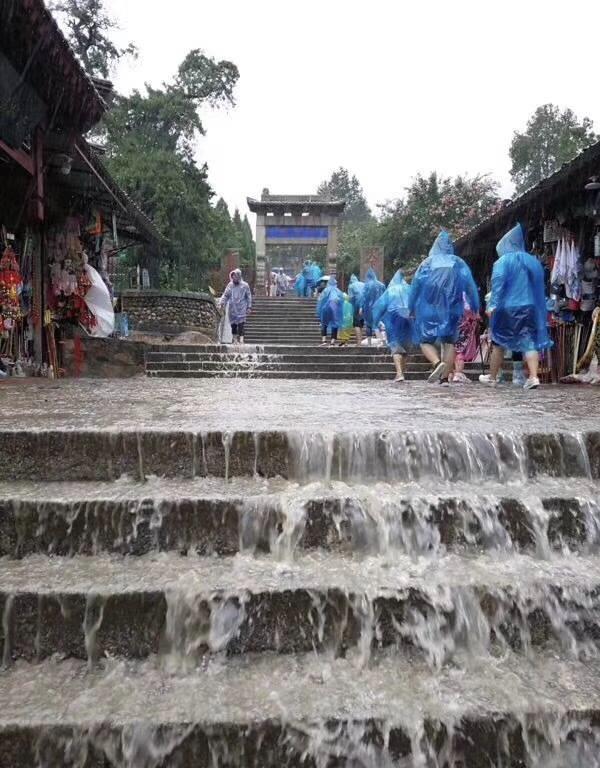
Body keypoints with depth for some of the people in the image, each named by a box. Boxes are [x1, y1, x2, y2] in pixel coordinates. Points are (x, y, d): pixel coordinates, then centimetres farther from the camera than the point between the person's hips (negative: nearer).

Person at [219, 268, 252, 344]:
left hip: (241, 309, -3)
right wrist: (221, 303, -4)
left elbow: (249, 297, 4)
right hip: (232, 309, 3)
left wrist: (249, 307, 0)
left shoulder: (245, 285, 1)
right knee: (233, 324, 4)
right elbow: (225, 295, 10)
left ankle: (241, 339, -14)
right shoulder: (230, 285, 7)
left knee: (240, 324, -13)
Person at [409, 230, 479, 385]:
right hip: (451, 309, 2)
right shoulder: (458, 263, 6)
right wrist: (475, 308, 4)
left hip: (429, 308, -2)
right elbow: (470, 286, 1)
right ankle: (445, 377, 1)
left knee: (426, 340, 6)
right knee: (449, 342, 9)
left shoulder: (427, 263, 3)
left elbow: (415, 285, 2)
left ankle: (437, 363, -22)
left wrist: (411, 308, 8)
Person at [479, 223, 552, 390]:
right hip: (530, 308, 4)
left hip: (507, 308, -4)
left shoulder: (503, 261, -3)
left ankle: (492, 377, 17)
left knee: (499, 343, 7)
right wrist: (539, 309, 23)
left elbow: (497, 283, -16)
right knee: (529, 342, 1)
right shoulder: (533, 261, 15)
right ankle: (533, 377, -13)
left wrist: (492, 304, -21)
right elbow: (539, 287, 18)